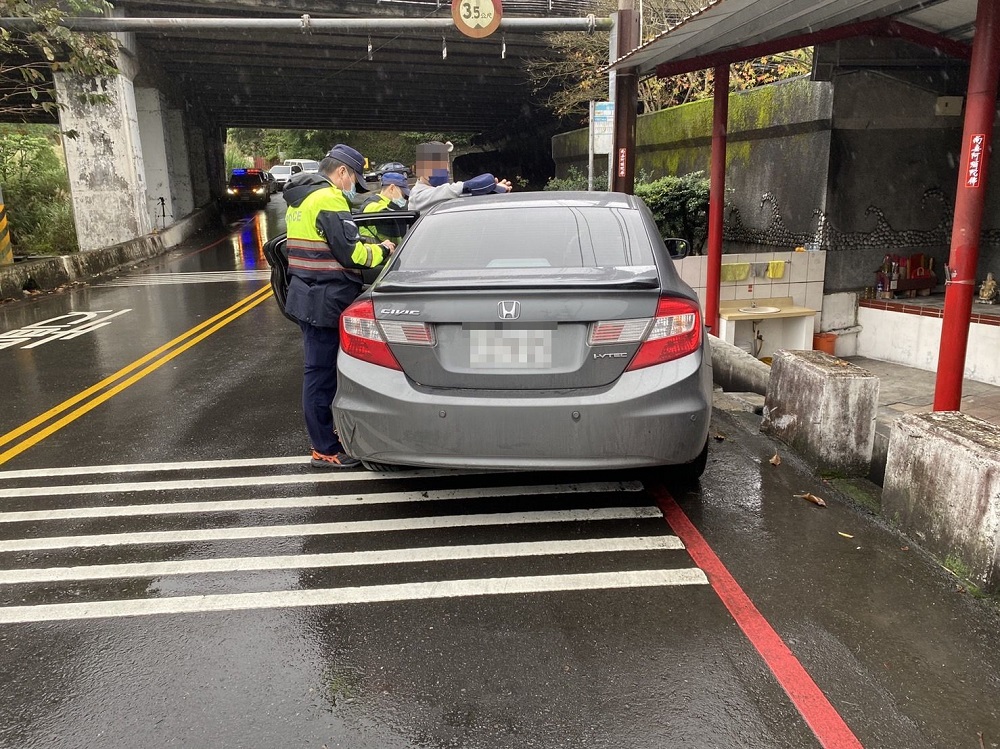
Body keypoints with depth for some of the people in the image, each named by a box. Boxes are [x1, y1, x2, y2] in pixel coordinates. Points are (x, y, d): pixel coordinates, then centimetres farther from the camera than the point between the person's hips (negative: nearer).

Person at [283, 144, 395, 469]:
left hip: (307, 297, 10)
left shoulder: (301, 198, 18)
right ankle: (325, 450, 5)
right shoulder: (328, 199, -15)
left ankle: (325, 434, 30)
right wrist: (380, 251, -1)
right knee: (321, 373, -4)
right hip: (325, 302, -10)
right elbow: (349, 252, -18)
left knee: (318, 369, 17)